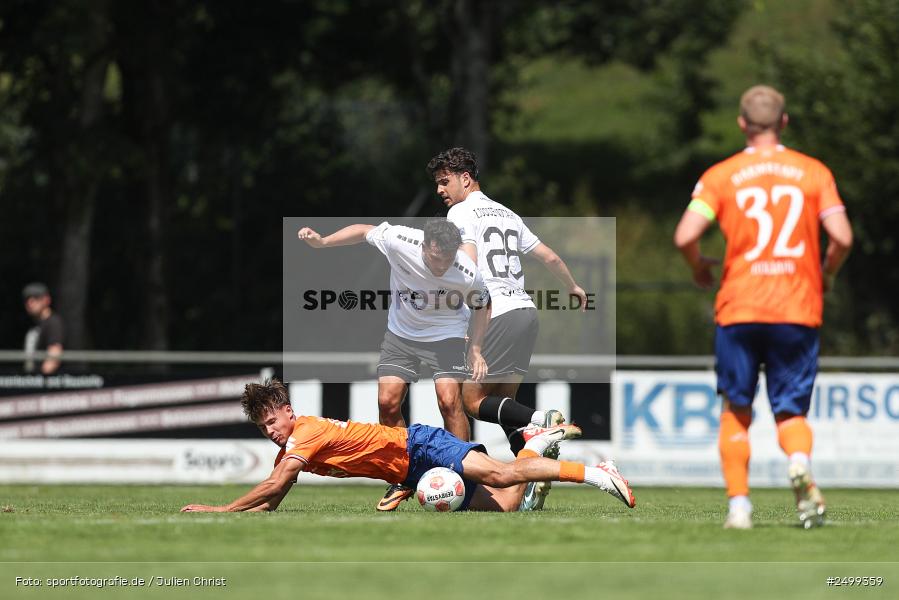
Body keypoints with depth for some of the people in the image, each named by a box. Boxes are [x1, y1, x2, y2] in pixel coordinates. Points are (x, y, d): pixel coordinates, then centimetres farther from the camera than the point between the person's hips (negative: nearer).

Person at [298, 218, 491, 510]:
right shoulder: (399, 240, -29)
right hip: (401, 332, 2)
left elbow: (482, 305, -5)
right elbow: (364, 231, -7)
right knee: (387, 403, -6)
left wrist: (475, 350, -10)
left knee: (449, 401, -20)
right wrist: (321, 242, -14)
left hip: (445, 335, -2)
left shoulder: (467, 275, -28)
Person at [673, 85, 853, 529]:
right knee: (791, 410, 8)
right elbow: (841, 236, -4)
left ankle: (738, 504, 3)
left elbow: (685, 237, -9)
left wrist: (699, 268, 13)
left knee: (736, 410, 13)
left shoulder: (720, 176, 2)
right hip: (798, 308, 1)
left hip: (739, 309, -1)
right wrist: (826, 274, 16)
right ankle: (799, 461, -25)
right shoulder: (814, 172, 4)